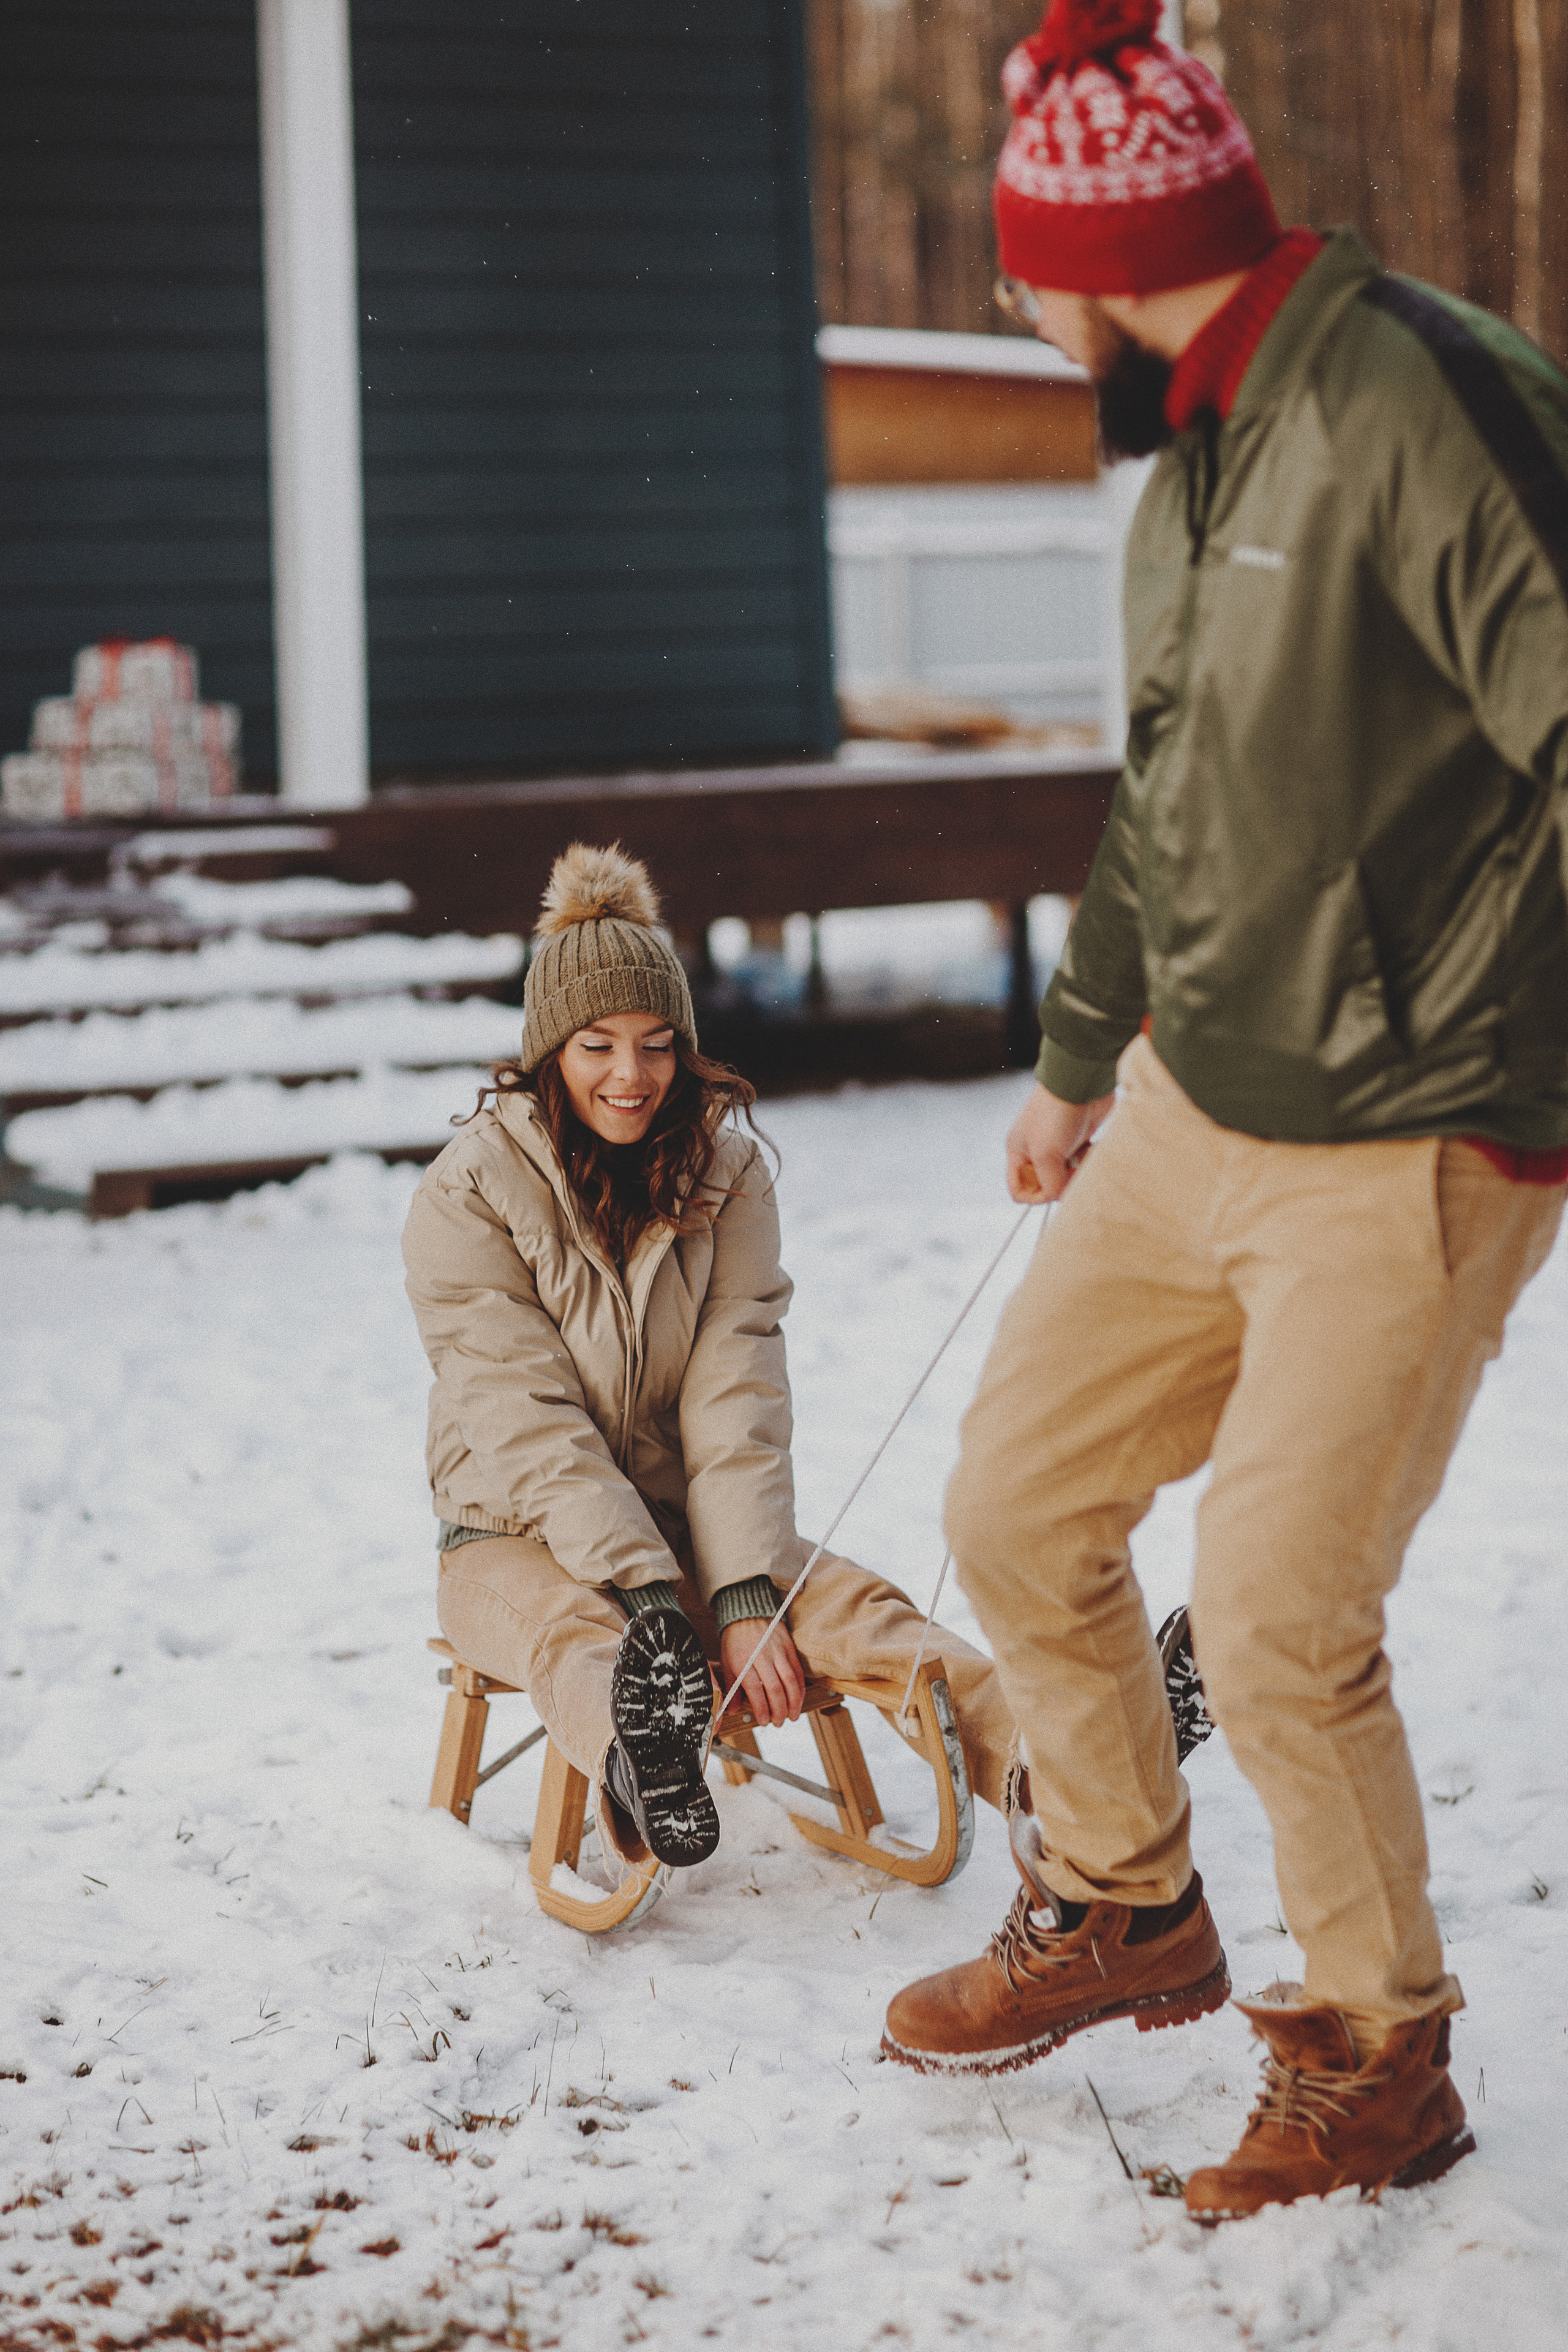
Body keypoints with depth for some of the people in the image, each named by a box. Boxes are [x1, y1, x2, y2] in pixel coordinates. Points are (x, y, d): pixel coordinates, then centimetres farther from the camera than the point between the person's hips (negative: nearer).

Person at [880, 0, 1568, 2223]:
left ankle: (1378, 2062, 18)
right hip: (1195, 1113, 9)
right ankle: (1125, 1911, 36)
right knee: (1019, 1509, 13)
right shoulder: (1193, 467, 11)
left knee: (1278, 1623, -6)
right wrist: (1077, 1059, 34)